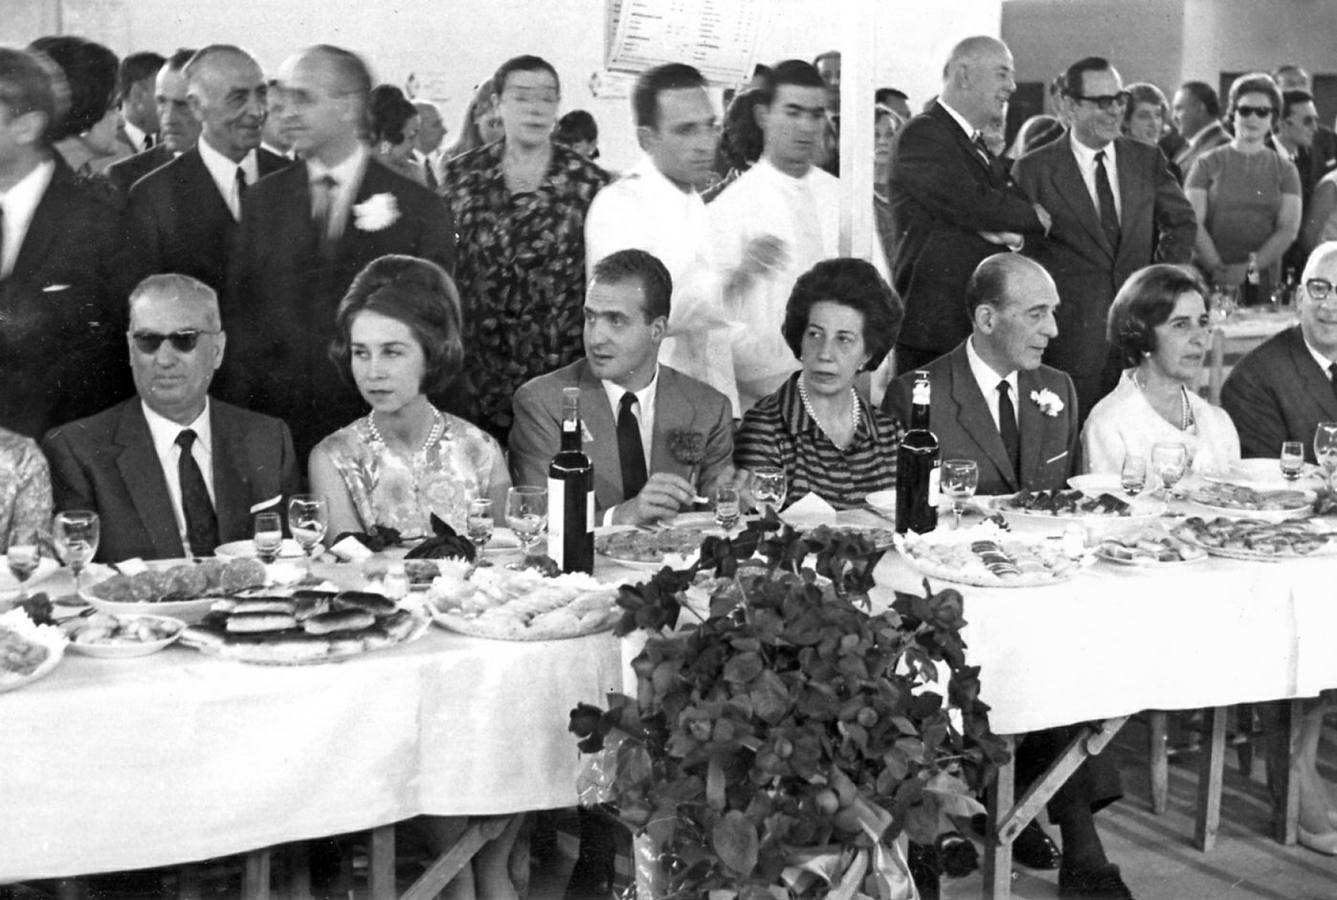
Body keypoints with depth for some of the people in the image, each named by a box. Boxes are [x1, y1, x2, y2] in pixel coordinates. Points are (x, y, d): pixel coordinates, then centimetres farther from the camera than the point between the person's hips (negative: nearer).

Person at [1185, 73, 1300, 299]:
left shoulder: (1285, 170, 10)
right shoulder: (1208, 164, 6)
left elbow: (1289, 229, 1)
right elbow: (1194, 223, -2)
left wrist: (1250, 267, -12)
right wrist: (1218, 269, -14)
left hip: (1263, 282, 1)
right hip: (1209, 280, -1)